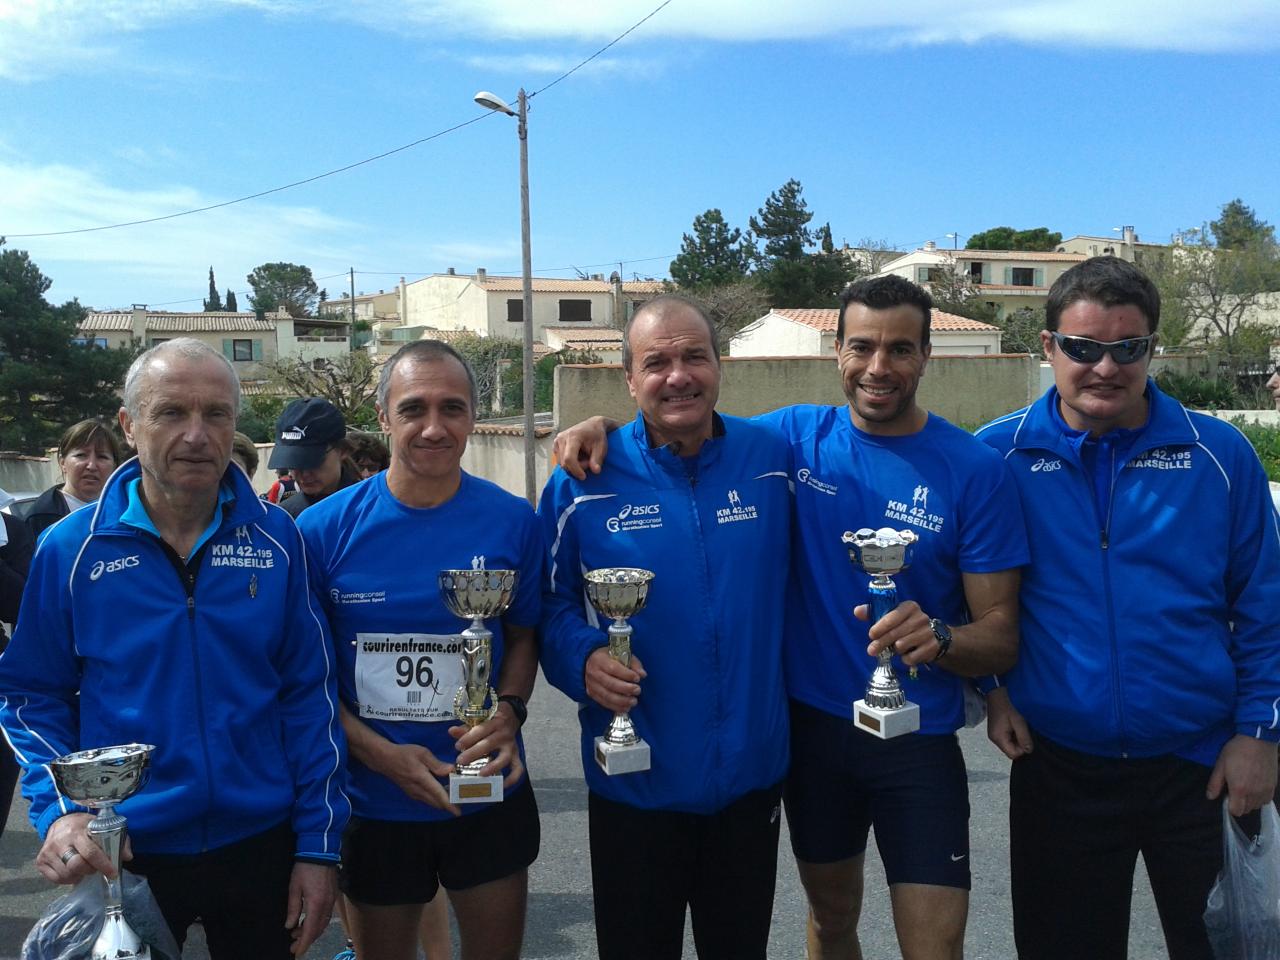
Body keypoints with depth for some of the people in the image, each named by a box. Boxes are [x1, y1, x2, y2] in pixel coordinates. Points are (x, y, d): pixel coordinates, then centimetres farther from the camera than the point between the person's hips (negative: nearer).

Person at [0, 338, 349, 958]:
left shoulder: (276, 539, -5)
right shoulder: (69, 550, -6)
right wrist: (59, 809, -13)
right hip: (119, 855, 0)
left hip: (259, 844, 1)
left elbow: (309, 694, -2)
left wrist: (318, 845, -3)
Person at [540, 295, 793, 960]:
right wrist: (584, 659, -19)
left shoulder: (772, 459, -3)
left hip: (751, 773, 2)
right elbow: (552, 606, -1)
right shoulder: (585, 481, -8)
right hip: (634, 781, -1)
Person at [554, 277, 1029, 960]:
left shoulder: (974, 470, -10)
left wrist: (937, 637, -31)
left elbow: (1001, 638, -9)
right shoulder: (795, 436, -3)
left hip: (918, 739, -2)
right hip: (812, 724, 3)